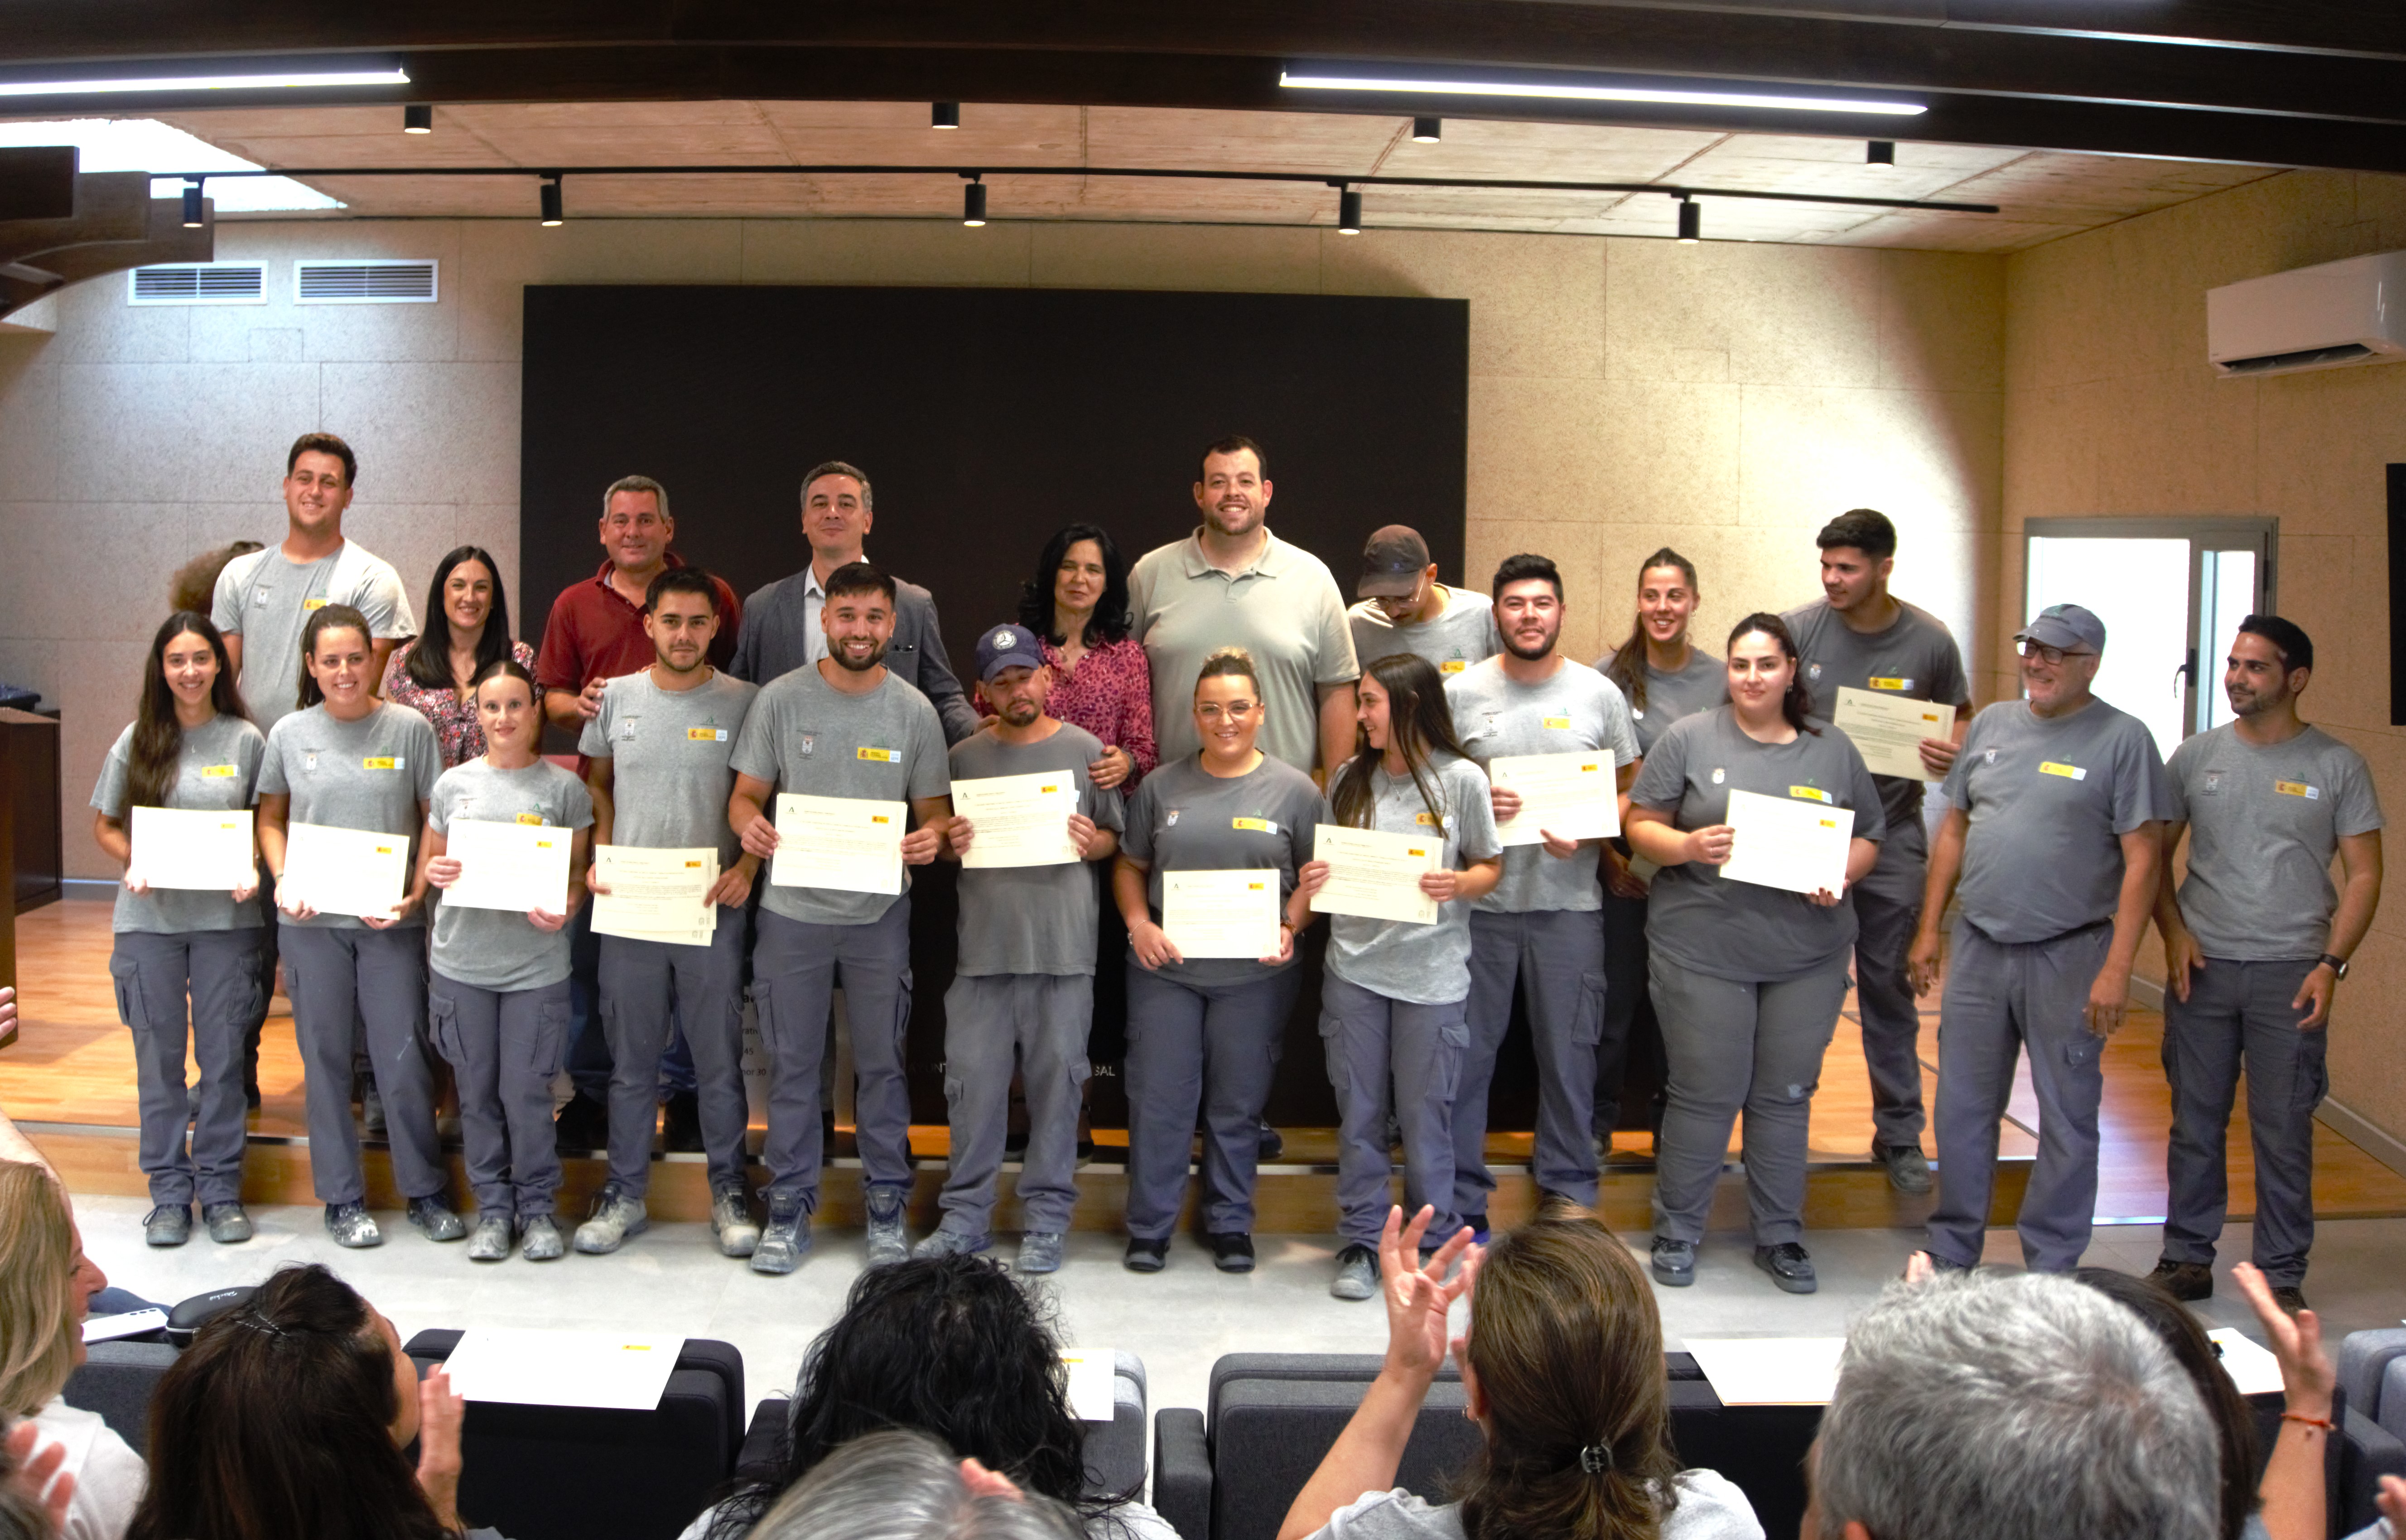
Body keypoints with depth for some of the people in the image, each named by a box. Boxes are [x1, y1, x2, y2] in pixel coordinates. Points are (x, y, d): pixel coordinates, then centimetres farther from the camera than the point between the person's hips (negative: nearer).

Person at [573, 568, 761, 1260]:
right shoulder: (616, 697, 6)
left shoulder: (743, 702, -2)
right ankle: (625, 1194, 23)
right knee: (631, 1060, 11)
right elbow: (597, 784, 16)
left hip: (714, 908, -2)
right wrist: (598, 858, 3)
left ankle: (729, 1193, 19)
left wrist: (748, 867, -11)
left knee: (720, 1060, 5)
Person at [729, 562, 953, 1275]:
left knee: (882, 1063, 8)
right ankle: (790, 1208, 20)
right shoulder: (780, 699, -1)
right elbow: (746, 794, 3)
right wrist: (749, 825, -20)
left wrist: (932, 835, -18)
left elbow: (935, 808, 6)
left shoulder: (913, 711, 1)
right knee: (791, 1064, 7)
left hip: (879, 914, 0)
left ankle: (886, 1206, 21)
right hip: (793, 911, 0)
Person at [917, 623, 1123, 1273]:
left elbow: (1117, 838, 9)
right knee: (972, 1078, 3)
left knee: (1056, 1078, 2)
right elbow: (943, 843, 15)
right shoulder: (965, 756, 10)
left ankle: (1046, 1219, 12)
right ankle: (966, 1214, 15)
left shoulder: (1084, 750, 5)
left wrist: (1091, 843, -11)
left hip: (1064, 949, -1)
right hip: (982, 947, 2)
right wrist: (951, 846, -6)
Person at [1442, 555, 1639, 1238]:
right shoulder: (1461, 693, 2)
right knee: (1467, 1053, 4)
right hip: (1480, 901, 0)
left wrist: (1588, 835, -11)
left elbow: (1631, 792, 7)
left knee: (1569, 1053, 7)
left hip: (1569, 902, 1)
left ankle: (1569, 1195, 21)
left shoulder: (1599, 693, 4)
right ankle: (1462, 1199, 16)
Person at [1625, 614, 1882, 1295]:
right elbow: (1642, 825, 1)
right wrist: (1688, 846, -18)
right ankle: (1678, 1231, 18)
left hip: (1808, 956, 3)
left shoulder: (1833, 750, 10)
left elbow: (1868, 837, 13)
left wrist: (1839, 877, -7)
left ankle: (1780, 1235, 24)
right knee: (1704, 1095, 2)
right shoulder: (1689, 739, 2)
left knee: (1787, 1096, 10)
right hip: (1703, 950, -3)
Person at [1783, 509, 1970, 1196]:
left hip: (1891, 835, 0)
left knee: (1890, 986, 8)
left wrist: (1953, 752, -10)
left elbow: (1962, 716, 12)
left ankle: (1899, 1134, 19)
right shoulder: (1798, 628, -5)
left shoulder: (1930, 641, -3)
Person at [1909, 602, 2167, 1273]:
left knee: (2067, 1118, 5)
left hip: (2069, 956, -4)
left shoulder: (2122, 739, -6)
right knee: (1962, 1110, 10)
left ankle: (2050, 1272, 16)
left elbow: (2142, 861, -10)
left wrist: (2116, 969, -15)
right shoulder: (1991, 724, 9)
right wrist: (1929, 929, 11)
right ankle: (1950, 1255, 23)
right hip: (1978, 947, 4)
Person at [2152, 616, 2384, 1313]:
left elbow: (2364, 875, 1)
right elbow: (2155, 854, 11)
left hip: (2291, 974, -2)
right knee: (2195, 1124, 9)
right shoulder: (2196, 757, 6)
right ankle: (2187, 1257, 20)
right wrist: (2173, 933, -3)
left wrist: (2331, 965, -9)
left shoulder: (2337, 766, 0)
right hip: (2201, 968, 2)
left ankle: (2282, 1275, 13)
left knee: (2284, 1132, 2)